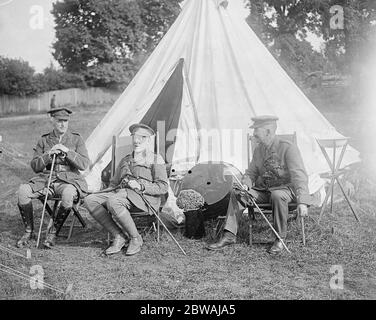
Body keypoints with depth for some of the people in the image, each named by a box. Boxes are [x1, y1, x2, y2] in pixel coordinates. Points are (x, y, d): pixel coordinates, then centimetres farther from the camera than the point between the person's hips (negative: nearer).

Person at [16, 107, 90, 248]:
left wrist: (67, 152, -15)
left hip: (69, 180, -2)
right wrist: (48, 155, -11)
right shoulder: (44, 140, 10)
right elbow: (35, 166, 6)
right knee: (23, 190, -26)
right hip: (46, 178, 2)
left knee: (68, 194, -39)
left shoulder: (76, 139, 5)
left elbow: (84, 164, -3)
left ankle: (53, 232, -17)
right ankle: (28, 231, -9)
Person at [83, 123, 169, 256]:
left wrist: (141, 186, -15)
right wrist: (107, 193, 7)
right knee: (90, 200, -18)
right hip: (122, 194, 6)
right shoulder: (125, 160, 26)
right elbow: (114, 183, 29)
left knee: (113, 202, -36)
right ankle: (118, 236, -16)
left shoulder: (155, 159, 9)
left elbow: (163, 187, -1)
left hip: (145, 197, -6)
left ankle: (136, 239, -18)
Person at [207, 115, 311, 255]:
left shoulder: (288, 148, -17)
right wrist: (245, 185, -11)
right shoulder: (258, 150, 4)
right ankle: (229, 236, -9)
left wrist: (302, 202, -36)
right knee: (236, 193, -12)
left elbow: (299, 175, -24)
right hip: (263, 189, 6)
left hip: (285, 188, -6)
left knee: (277, 196, -39)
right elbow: (251, 173, 13)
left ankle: (280, 239, -23)